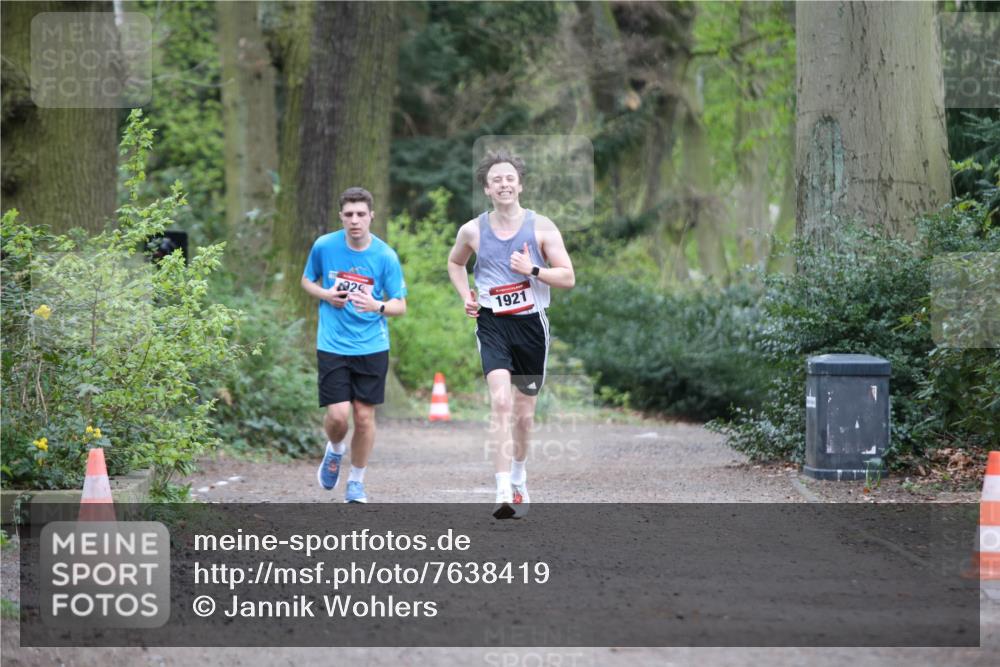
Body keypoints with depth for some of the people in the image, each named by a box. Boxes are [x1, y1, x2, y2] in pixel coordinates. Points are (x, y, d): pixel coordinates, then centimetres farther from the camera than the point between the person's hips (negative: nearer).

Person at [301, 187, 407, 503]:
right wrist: (325, 295, -8)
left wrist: (378, 306, -26)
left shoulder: (386, 257, -7)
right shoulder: (324, 246, -4)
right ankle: (334, 450, 25)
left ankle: (357, 482, 22)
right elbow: (307, 280, 14)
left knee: (364, 415, 3)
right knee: (338, 415, -10)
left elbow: (400, 305, -4)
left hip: (372, 347, 0)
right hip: (332, 345, 0)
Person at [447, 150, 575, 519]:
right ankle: (504, 492, -28)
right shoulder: (472, 231, 2)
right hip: (492, 323, -1)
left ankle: (519, 478, 38)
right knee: (501, 401, -21)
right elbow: (455, 263, 23)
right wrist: (466, 296, 7)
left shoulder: (541, 227, -2)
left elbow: (568, 277, -3)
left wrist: (533, 270, -18)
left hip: (531, 323, 1)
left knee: (524, 411, 12)